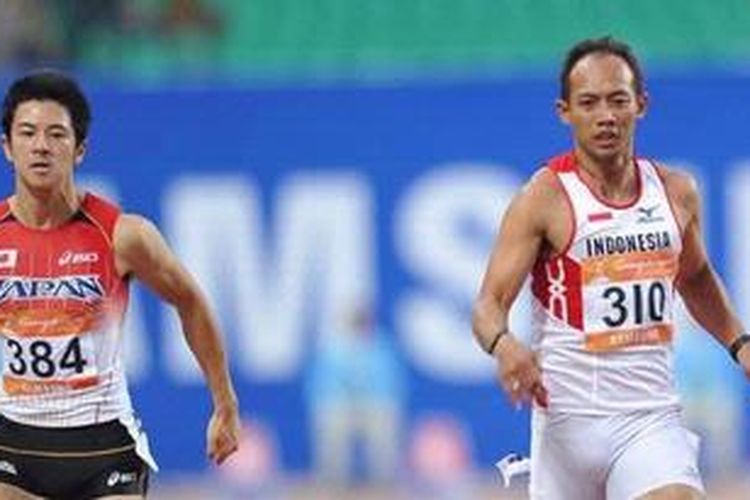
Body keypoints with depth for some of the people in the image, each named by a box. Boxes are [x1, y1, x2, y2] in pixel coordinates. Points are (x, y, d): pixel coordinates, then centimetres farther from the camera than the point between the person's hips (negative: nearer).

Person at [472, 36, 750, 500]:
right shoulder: (544, 198, -8)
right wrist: (504, 345, -35)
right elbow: (489, 305, -13)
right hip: (568, 418, -2)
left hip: (652, 418, 2)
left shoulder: (676, 192, 6)